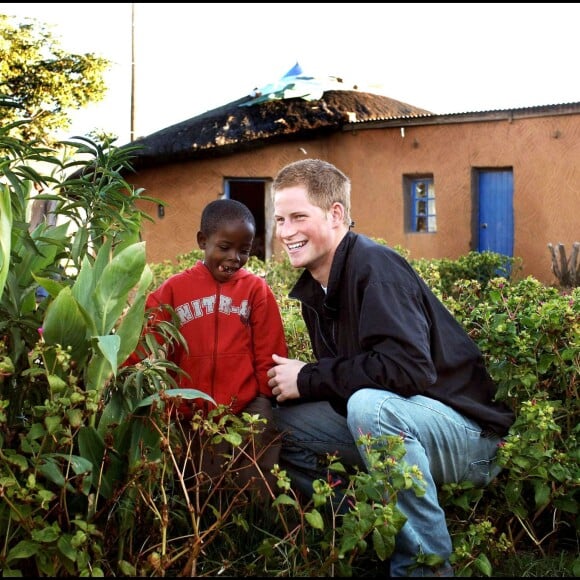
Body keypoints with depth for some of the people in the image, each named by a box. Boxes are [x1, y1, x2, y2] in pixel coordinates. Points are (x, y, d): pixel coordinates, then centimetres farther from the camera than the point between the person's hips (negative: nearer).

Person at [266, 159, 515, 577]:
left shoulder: (374, 267, -21)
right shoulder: (314, 289, 6)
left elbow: (409, 368, -32)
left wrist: (308, 380, -22)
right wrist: (288, 378, -6)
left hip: (467, 431, -8)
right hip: (391, 426, 9)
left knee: (370, 404, -36)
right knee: (282, 422, 1)